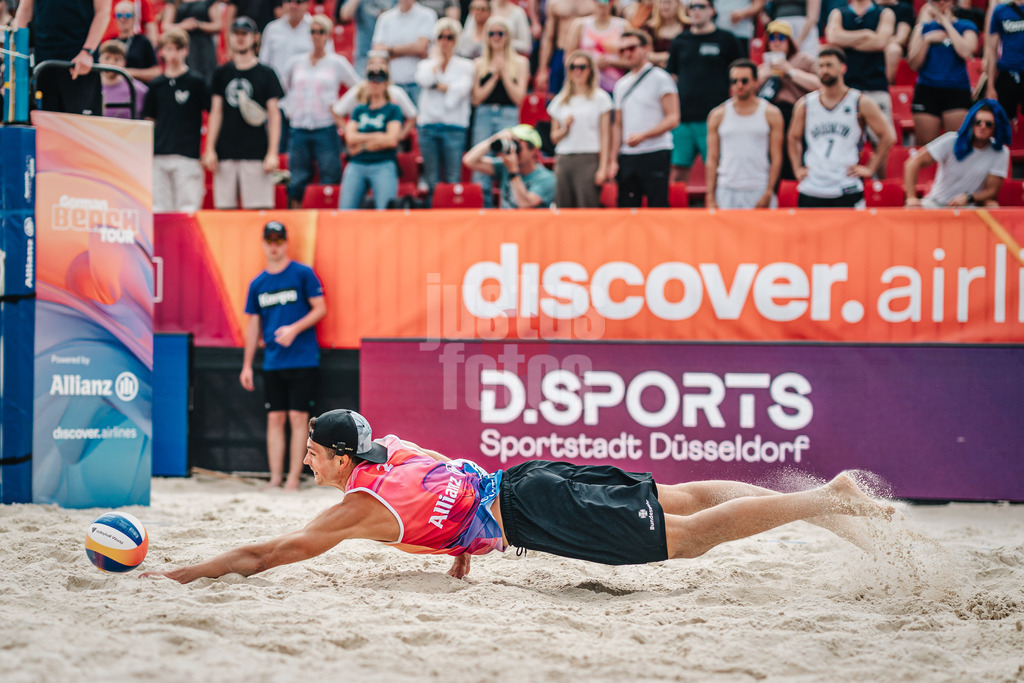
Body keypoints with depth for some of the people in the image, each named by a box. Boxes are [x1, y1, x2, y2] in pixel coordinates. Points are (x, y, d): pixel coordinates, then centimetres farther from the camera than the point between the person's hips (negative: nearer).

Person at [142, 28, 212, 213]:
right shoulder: (156, 85, 13)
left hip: (187, 156, -4)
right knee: (158, 209, 3)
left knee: (187, 209, -9)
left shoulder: (197, 82, 2)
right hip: (159, 156, 4)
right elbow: (149, 120, 18)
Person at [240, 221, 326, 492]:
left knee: (298, 418, -5)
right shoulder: (257, 284, 11)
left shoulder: (303, 274, -1)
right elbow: (253, 325, 14)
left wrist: (294, 329, -17)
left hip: (302, 360, -4)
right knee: (275, 419, 4)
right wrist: (246, 365, 12)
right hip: (272, 363, 4)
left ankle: (294, 479, -3)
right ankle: (275, 478, 8)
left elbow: (320, 309, -3)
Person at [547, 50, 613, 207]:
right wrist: (565, 128, -5)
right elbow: (554, 137, 17)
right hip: (563, 160, 4)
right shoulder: (559, 101, 16)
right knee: (563, 209, -2)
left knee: (588, 208, -12)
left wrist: (603, 168, -6)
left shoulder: (600, 98, 5)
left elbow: (605, 136, 1)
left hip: (589, 160, -4)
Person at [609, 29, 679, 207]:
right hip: (627, 157, 6)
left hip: (655, 154, -6)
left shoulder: (660, 79, -1)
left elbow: (673, 119, -9)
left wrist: (643, 135, -20)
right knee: (626, 208, 2)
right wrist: (613, 159, 10)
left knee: (657, 207, -9)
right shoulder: (621, 85, 18)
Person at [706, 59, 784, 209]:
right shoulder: (718, 115, 9)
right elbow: (712, 158, 8)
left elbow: (776, 157, 2)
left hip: (759, 191, -1)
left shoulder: (771, 113, 5)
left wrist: (768, 193, -9)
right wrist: (710, 197, 0)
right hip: (726, 192, 1)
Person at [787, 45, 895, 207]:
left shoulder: (860, 103, 1)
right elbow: (794, 138, 23)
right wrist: (797, 168, 12)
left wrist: (869, 169, -2)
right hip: (811, 191, 3)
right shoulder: (805, 105, 9)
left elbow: (887, 136, 3)